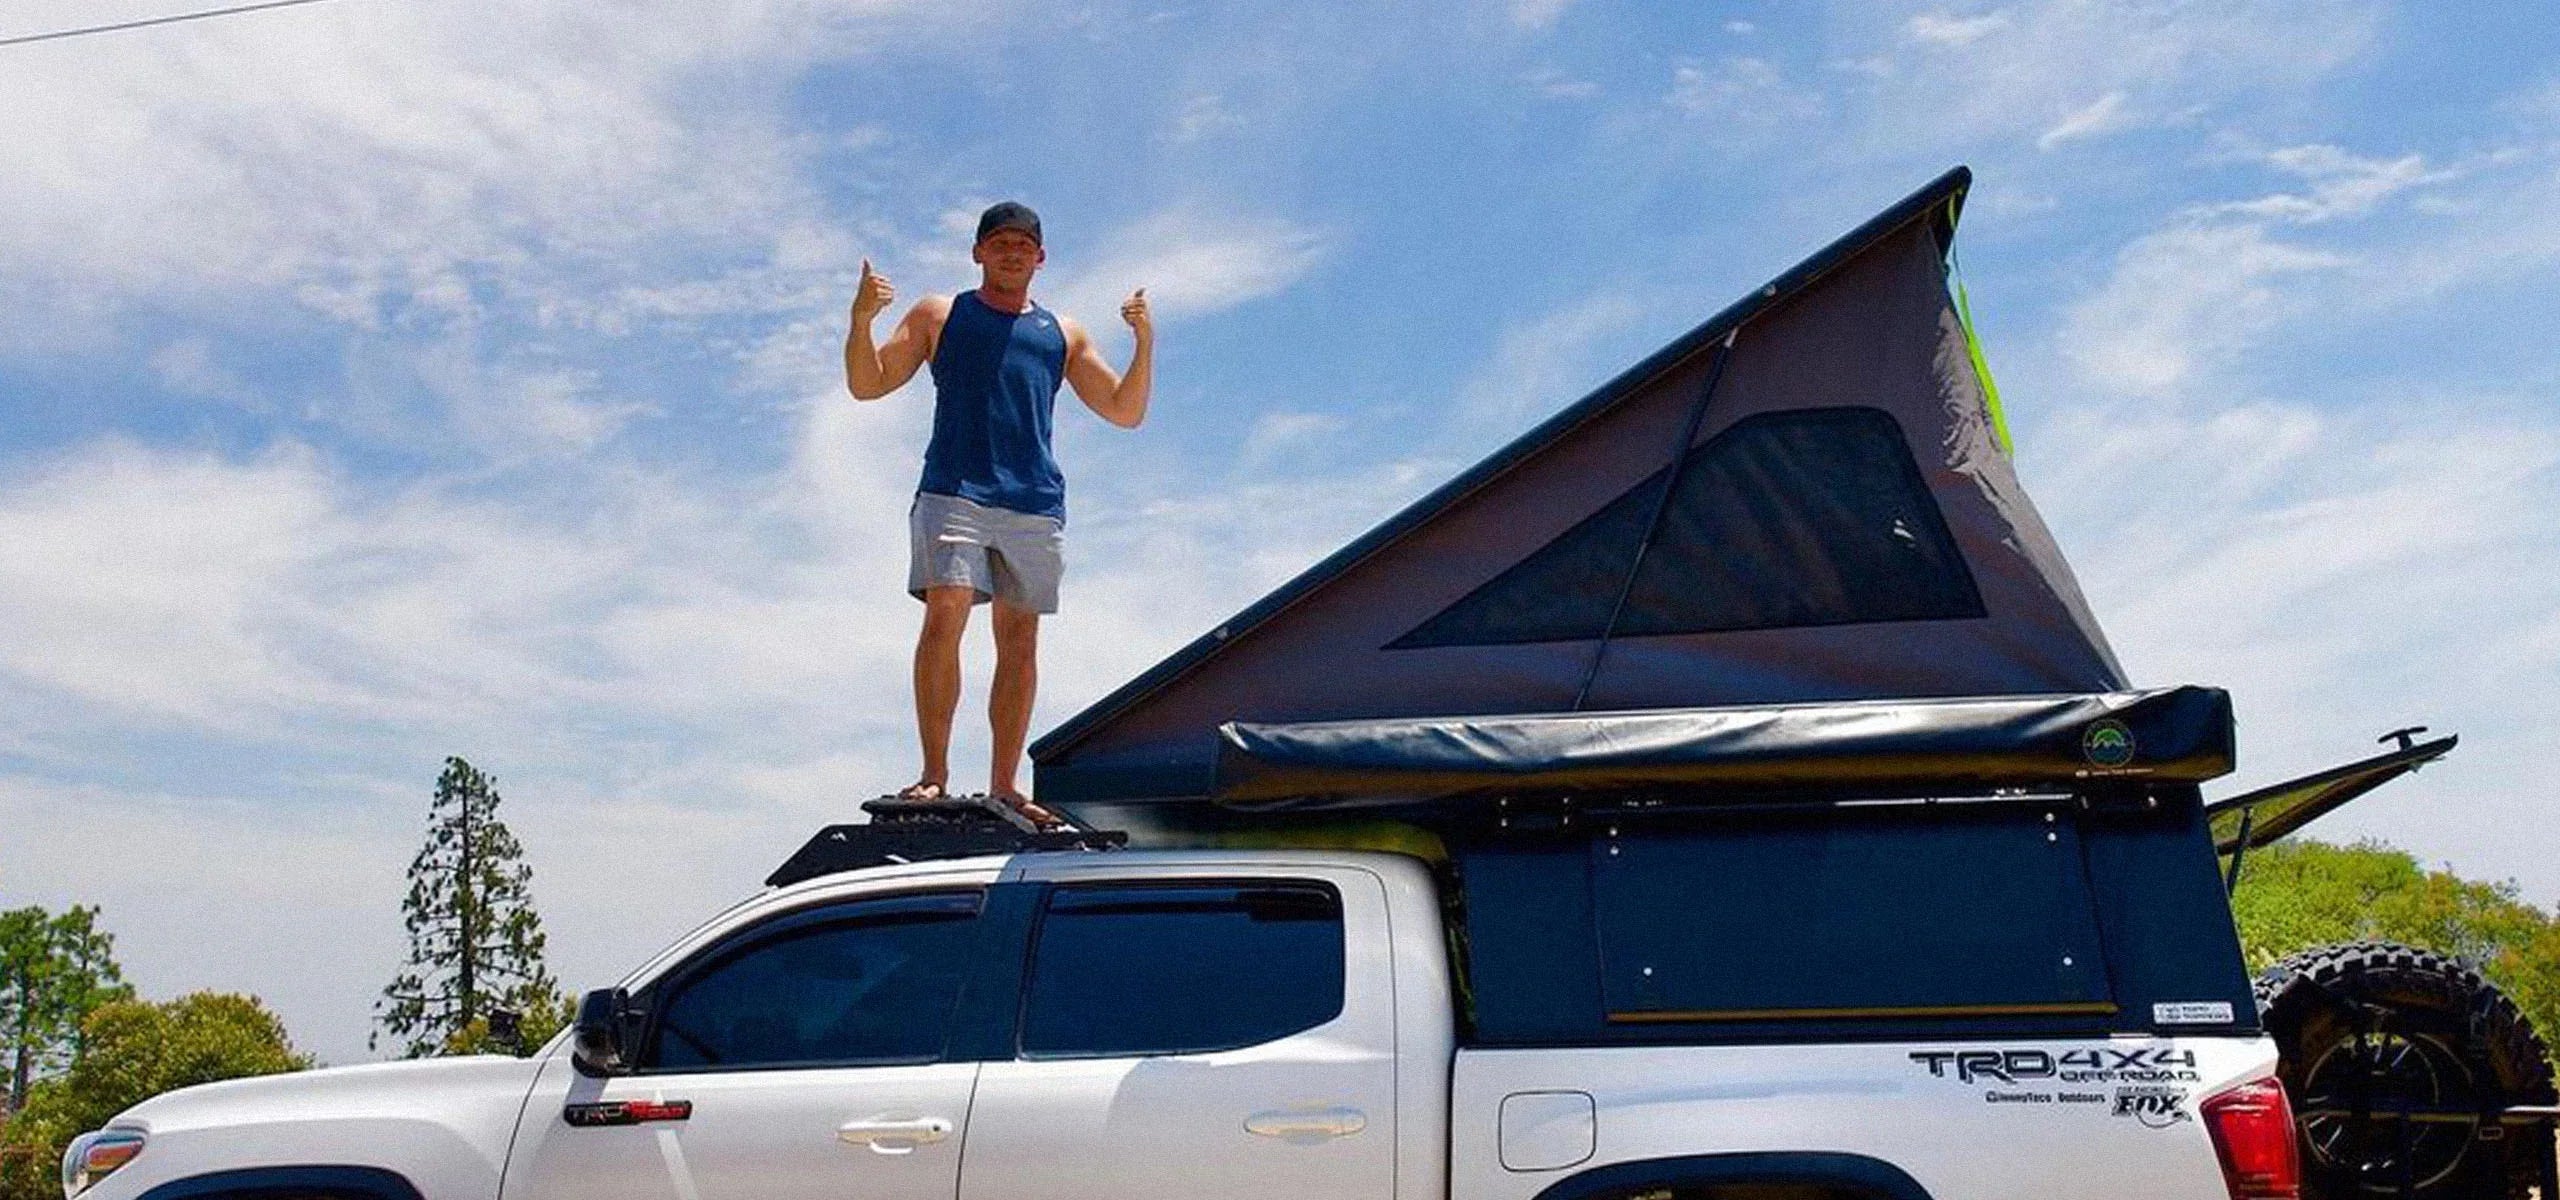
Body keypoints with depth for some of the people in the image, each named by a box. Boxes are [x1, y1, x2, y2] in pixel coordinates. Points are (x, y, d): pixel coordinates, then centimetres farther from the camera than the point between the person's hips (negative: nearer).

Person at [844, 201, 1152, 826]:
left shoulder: (1062, 334, 21)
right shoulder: (938, 315, 15)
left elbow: (1125, 412, 18)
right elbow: (867, 385, 10)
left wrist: (1145, 343, 3)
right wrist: (861, 320, -8)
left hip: (1035, 503, 3)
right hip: (954, 491, -3)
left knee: (1020, 641, 2)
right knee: (945, 617, -19)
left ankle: (1003, 787, 7)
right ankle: (934, 773, -15)